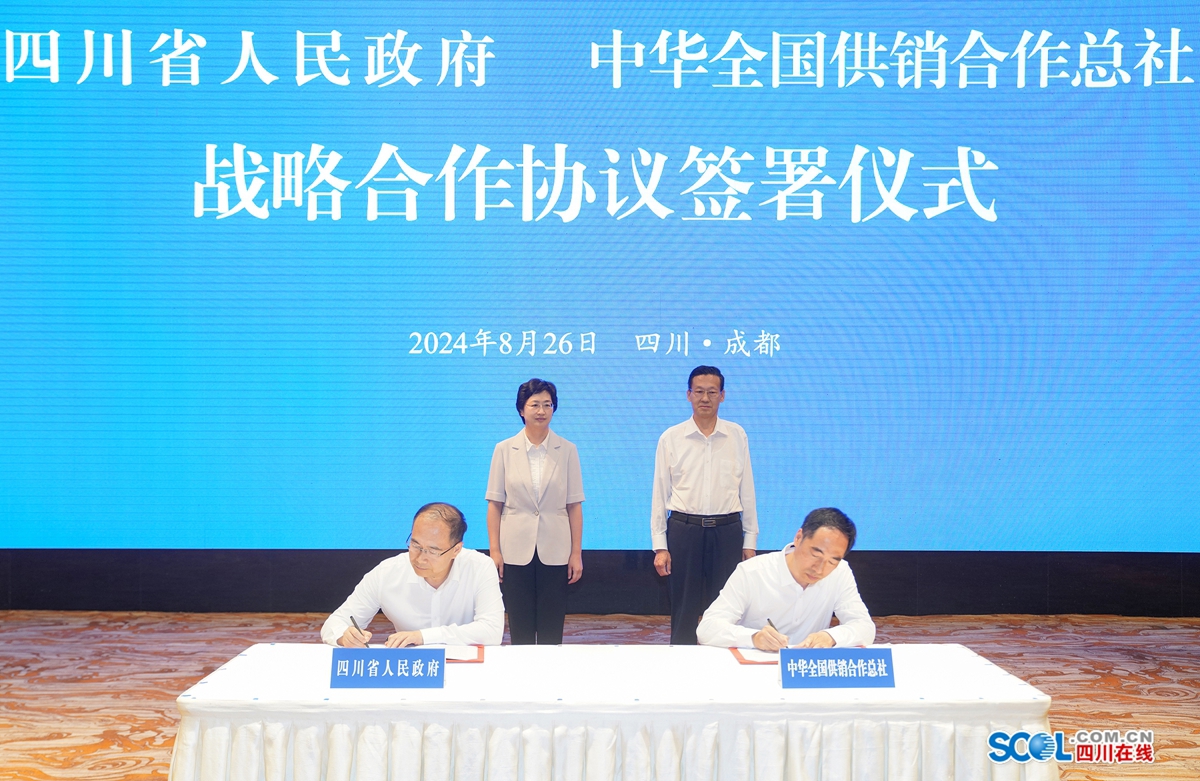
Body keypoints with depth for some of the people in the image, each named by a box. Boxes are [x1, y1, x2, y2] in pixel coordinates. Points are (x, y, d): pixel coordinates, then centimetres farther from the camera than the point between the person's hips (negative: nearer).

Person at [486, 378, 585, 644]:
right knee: (520, 629, 6)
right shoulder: (504, 450, 2)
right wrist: (494, 550, -3)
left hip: (555, 552, 0)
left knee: (551, 630, 5)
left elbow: (574, 505, 1)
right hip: (516, 551, 0)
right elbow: (495, 504, 2)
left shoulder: (567, 450, 2)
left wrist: (577, 553, -1)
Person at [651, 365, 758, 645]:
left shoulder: (737, 436, 4)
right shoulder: (671, 438, 0)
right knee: (684, 611, 7)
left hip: (728, 531, 1)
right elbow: (660, 494, 2)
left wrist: (750, 540, 5)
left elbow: (747, 490, 6)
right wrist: (660, 546, -1)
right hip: (684, 530, -1)